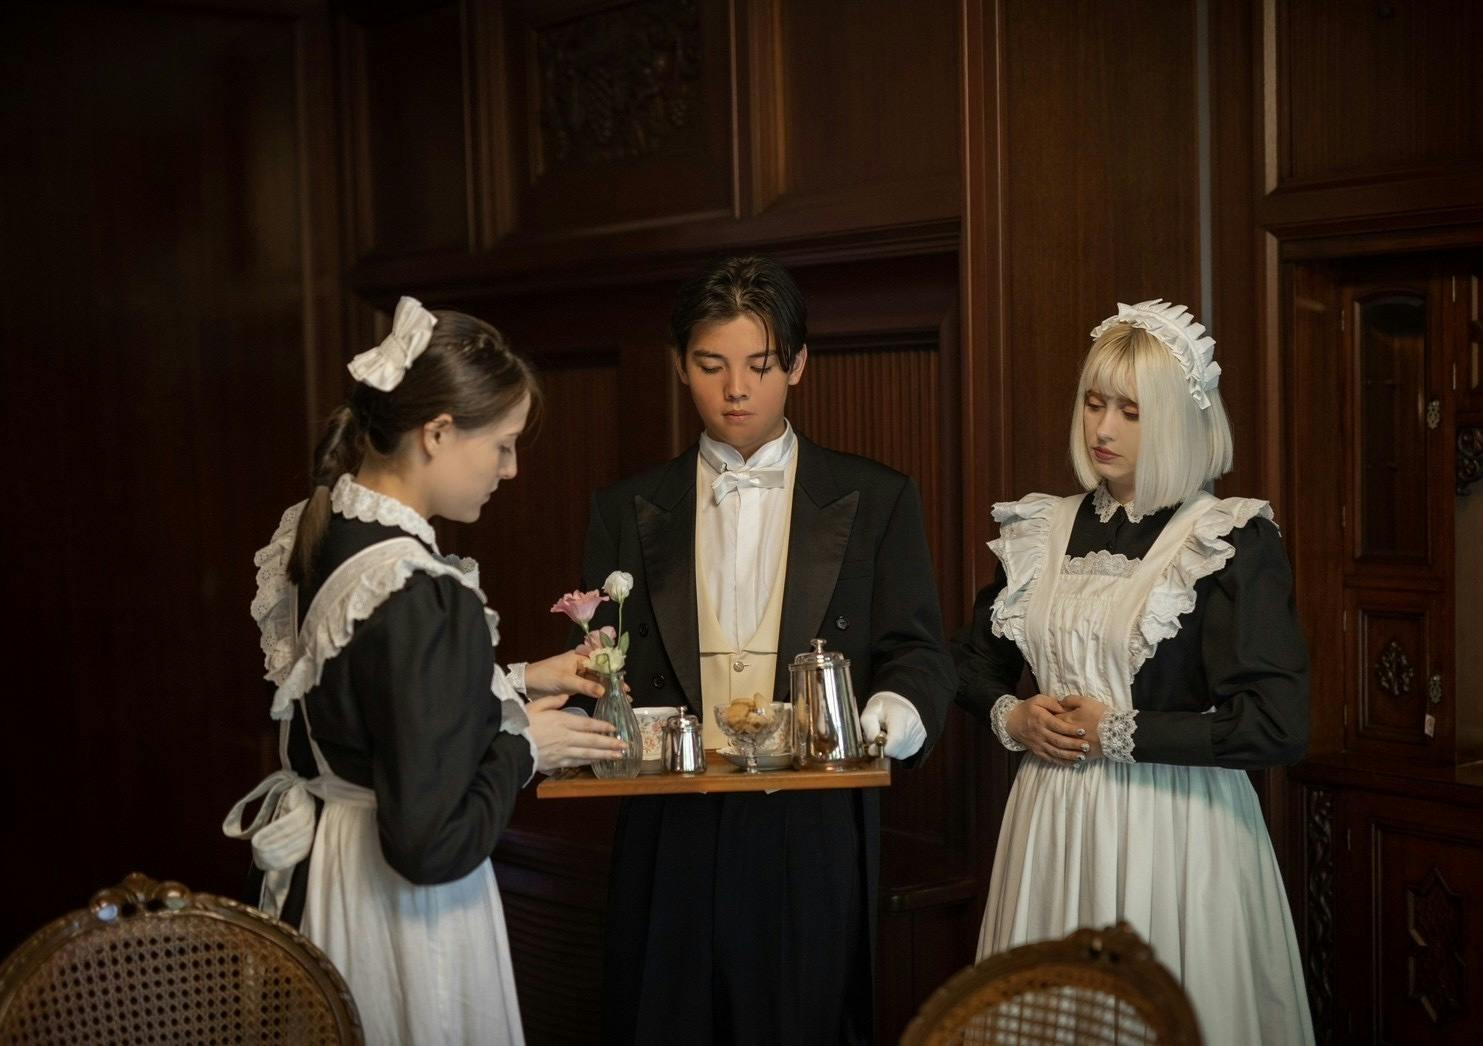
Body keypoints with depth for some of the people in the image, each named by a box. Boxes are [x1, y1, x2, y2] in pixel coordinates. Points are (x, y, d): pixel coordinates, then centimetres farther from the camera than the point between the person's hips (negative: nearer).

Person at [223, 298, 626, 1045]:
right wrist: (521, 746, -11)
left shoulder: (313, 532, -1)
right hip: (390, 910, -9)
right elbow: (431, 843, -27)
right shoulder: (422, 596, -28)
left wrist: (513, 682, 11)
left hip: (312, 872, 9)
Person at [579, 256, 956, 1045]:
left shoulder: (876, 501, 7)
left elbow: (917, 654, 1)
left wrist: (884, 721, -20)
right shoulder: (627, 512, 12)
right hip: (672, 837, 1)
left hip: (815, 836, -1)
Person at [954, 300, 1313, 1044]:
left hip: (1172, 831, -4)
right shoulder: (1041, 531, 6)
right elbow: (974, 660, 20)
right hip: (1050, 824, 5)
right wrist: (1012, 717, 0)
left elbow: (1277, 727, -16)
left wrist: (1119, 732, -12)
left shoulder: (1234, 541, -9)